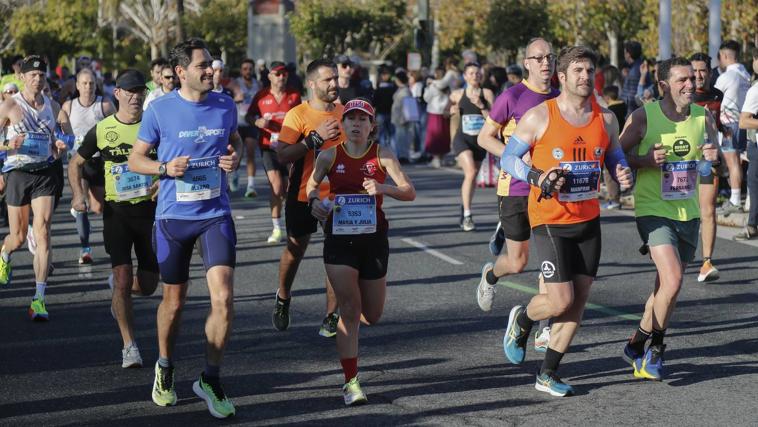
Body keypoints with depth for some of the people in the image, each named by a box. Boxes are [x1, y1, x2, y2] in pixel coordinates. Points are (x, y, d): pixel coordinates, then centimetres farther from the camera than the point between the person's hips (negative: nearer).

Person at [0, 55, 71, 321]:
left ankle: (39, 298, -14)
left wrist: (60, 147, -4)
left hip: (45, 173, 2)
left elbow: (66, 138, 18)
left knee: (42, 232, -12)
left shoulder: (52, 106, 8)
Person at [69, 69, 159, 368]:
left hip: (150, 209, 1)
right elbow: (76, 163, 13)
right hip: (117, 210, -1)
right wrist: (78, 195, -2)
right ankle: (129, 346, -3)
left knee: (147, 286, 6)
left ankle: (116, 285, 42)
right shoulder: (102, 130, 1)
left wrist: (163, 180, -14)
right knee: (124, 280, -12)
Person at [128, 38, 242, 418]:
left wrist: (235, 157, -2)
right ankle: (164, 368, 37)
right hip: (173, 217, -1)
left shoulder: (225, 106, 1)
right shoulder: (160, 110, -7)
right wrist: (165, 168, -18)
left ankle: (211, 379, 1)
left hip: (216, 215, 1)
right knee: (174, 301, 11)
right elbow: (135, 159, 1)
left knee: (223, 298, -14)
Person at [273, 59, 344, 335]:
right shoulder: (297, 115, -9)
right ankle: (283, 299, 35)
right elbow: (283, 155, -20)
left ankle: (331, 317, 2)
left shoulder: (344, 112, 6)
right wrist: (316, 137, -26)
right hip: (303, 196, -3)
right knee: (295, 250, 9)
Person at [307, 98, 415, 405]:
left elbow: (410, 193, -8)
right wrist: (314, 201, -6)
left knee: (372, 316, 10)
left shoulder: (382, 155, -3)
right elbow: (312, 184, 15)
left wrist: (383, 188, -26)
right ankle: (350, 381, -4)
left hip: (373, 238, 1)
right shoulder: (330, 156, -2)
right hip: (339, 238, -1)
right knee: (350, 309, -9)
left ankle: (345, 320, 47)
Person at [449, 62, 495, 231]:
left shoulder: (487, 94, 0)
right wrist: (452, 110, -5)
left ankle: (463, 214, 31)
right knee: (471, 172, -23)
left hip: (480, 141, 2)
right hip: (462, 139, -2)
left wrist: (481, 106, -18)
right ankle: (467, 215, -20)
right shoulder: (457, 94, 2)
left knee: (472, 178, 12)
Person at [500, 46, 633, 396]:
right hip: (551, 220, -5)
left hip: (589, 220, 5)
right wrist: (538, 177, -19)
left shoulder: (606, 119, 4)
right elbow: (507, 158, -2)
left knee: (578, 300, 4)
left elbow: (616, 159, 16)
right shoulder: (539, 117, -9)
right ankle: (521, 319, 23)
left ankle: (547, 374, 17)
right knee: (560, 300, -12)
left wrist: (624, 175, -7)